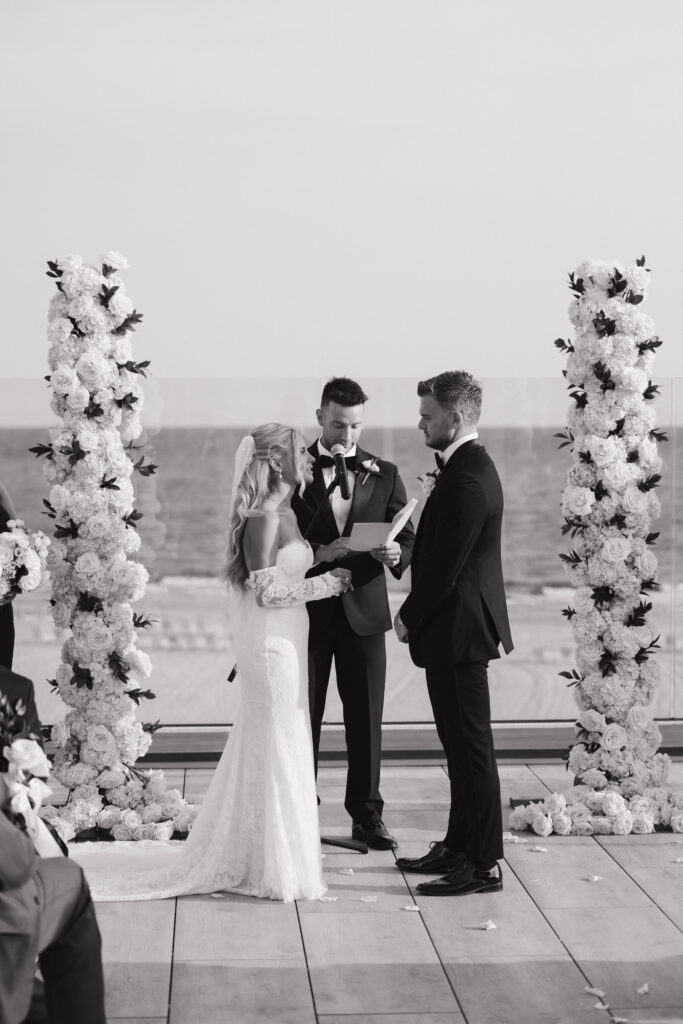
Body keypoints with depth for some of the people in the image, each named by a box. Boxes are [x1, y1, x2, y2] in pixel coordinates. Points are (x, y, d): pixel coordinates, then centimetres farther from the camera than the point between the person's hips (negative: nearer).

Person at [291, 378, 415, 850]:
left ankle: (367, 815, 14)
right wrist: (317, 554, -20)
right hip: (307, 610, -1)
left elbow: (409, 538, 5)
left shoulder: (384, 474, 8)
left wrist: (396, 554, -18)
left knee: (366, 719, 5)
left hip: (363, 611, 1)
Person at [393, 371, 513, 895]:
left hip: (459, 630, -11)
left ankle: (485, 864, 3)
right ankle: (460, 845, 28)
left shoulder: (467, 478, -21)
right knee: (461, 743, 17)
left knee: (471, 745, -4)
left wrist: (410, 617, -9)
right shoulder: (469, 467, 13)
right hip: (457, 629, 11)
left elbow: (446, 566, -21)